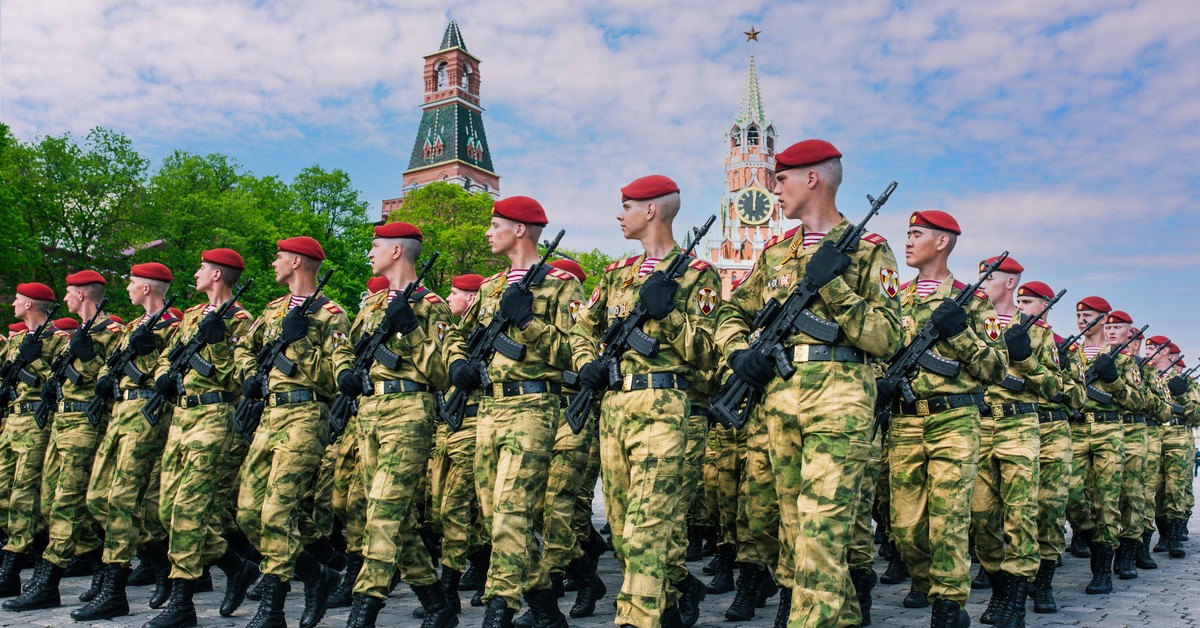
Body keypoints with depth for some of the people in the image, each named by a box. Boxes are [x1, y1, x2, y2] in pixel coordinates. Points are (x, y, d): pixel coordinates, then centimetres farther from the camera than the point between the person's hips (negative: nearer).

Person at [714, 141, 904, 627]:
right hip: (779, 395, 6)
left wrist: (833, 285, -15)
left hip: (839, 396, -6)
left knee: (821, 525, -10)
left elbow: (888, 338, -6)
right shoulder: (775, 253, 16)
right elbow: (733, 312, 22)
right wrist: (738, 350, 0)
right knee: (792, 518, 12)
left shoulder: (868, 249, 1)